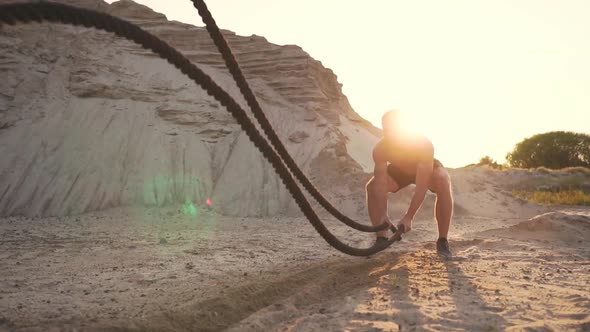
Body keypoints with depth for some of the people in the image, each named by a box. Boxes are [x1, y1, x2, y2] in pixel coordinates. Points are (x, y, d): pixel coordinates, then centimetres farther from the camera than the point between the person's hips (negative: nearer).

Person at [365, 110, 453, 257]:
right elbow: (380, 184, -35)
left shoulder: (423, 144, -41)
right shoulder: (380, 149, -32)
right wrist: (383, 215, -48)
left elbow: (421, 186, -43)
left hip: (427, 168, -3)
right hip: (400, 169, 3)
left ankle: (442, 241, -25)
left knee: (443, 182, -36)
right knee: (372, 186, -21)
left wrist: (409, 217, -48)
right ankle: (381, 238, -9)